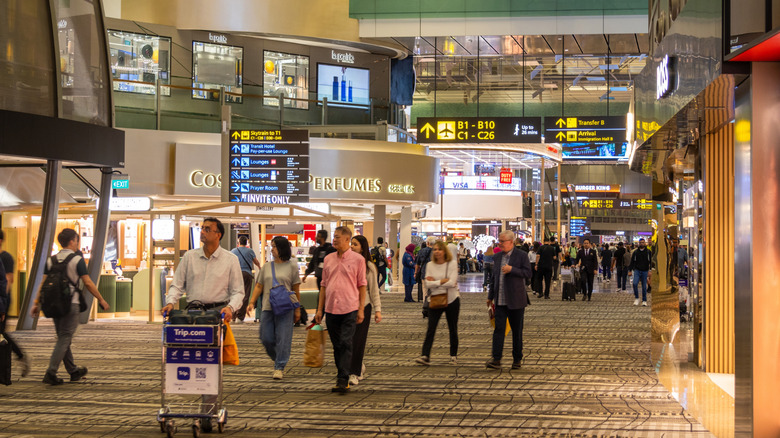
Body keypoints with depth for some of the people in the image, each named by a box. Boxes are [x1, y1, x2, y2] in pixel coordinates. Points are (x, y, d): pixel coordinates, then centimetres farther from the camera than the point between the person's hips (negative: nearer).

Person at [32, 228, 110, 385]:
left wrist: (36, 303, 10)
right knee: (64, 339, -4)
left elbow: (44, 283, 5)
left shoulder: (51, 260, 8)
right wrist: (101, 300, 0)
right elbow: (88, 283, -8)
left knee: (63, 338, 15)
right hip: (71, 303, -6)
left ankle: (73, 371, 24)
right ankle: (51, 373, -14)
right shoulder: (77, 260, -7)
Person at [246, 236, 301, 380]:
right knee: (266, 339, 3)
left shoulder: (291, 266, 3)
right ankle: (278, 360, 25)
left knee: (282, 338, -4)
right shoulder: (267, 267, 12)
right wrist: (252, 302, 1)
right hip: (267, 307, 4)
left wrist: (297, 309, 2)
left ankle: (279, 367, 3)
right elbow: (259, 286, 14)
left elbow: (296, 289, 3)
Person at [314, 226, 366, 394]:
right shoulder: (328, 259, 11)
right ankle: (342, 378, 18)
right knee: (337, 346, 9)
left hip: (349, 309, -4)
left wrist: (361, 309, -5)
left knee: (346, 344, -10)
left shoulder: (357, 259, -1)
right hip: (331, 309, 4)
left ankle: (343, 380, -10)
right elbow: (324, 285, 15)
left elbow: (362, 285, 1)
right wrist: (320, 309, 12)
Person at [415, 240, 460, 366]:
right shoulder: (430, 265, 1)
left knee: (453, 329, 9)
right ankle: (425, 356, -14)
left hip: (451, 300, -1)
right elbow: (428, 284, -9)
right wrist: (443, 281, -15)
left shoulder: (452, 264, -5)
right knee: (431, 328, -9)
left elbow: (452, 283, -17)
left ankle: (453, 356, 19)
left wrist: (435, 282, -13)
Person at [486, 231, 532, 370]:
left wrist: (512, 269, -20)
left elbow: (528, 273, -9)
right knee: (499, 328, -7)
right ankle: (496, 359, -11)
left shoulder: (521, 255, -3)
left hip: (516, 301, -4)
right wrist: (490, 297, 18)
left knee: (517, 331, 6)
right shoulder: (497, 257, 13)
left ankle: (517, 359, 16)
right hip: (500, 301, 4)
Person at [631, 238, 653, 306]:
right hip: (637, 270, 0)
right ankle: (636, 298, 0)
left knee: (644, 286, 3)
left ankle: (644, 301, 12)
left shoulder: (648, 252, 3)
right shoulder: (635, 252, 6)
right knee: (635, 284, -16)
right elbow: (632, 262, 11)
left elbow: (651, 261, 4)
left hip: (645, 271, 0)